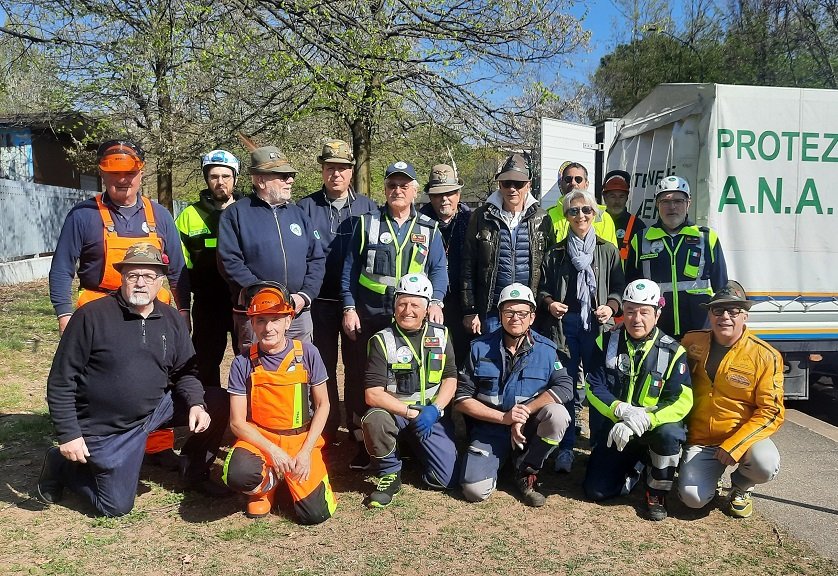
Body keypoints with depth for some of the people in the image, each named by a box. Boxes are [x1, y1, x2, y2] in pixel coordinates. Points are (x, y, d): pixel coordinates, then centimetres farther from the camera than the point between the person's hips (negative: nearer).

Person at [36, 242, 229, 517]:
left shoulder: (172, 319, -1)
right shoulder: (91, 316, -16)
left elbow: (185, 371, 5)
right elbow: (61, 381, -12)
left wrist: (196, 403, -14)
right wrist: (68, 434, -15)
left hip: (156, 409, 5)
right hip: (106, 430, -4)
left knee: (219, 403, -8)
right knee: (117, 506, 2)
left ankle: (195, 472, 13)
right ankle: (63, 465, 26)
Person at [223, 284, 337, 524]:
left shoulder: (307, 354, -7)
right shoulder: (243, 363, -8)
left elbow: (322, 405, -1)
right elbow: (237, 422, -7)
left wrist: (306, 452, -10)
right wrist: (272, 451, -18)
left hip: (301, 439, 0)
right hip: (258, 438, 0)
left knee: (315, 513, -13)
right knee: (238, 475, -33)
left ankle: (289, 479, 20)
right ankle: (267, 483, 5)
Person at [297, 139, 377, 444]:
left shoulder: (367, 207, 5)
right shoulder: (306, 207, 2)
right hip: (320, 301, 0)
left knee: (358, 363, 8)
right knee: (324, 365, 10)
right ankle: (327, 428, 23)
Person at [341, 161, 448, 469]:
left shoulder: (428, 229, 8)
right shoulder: (367, 223, 5)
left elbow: (438, 269, 4)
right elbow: (350, 268, 4)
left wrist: (435, 301, -13)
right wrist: (349, 308, -3)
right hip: (368, 317, 0)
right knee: (361, 377, 4)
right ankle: (361, 441, 18)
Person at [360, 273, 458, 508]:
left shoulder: (441, 335, 2)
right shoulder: (382, 340, -9)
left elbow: (450, 378, 4)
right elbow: (373, 394, -16)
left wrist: (434, 410, -14)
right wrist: (411, 413, -22)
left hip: (432, 415, 3)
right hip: (394, 412, -2)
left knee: (446, 480, -8)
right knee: (374, 419, -37)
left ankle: (414, 448, 24)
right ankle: (390, 475, -8)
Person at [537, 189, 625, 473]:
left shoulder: (608, 251, 9)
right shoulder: (555, 253, 11)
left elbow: (619, 287, 7)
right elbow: (543, 288, 13)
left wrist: (611, 307, -10)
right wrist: (550, 303, -6)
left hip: (597, 325, 0)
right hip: (563, 324, 1)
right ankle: (566, 447, 10)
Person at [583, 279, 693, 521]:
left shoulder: (672, 351, -12)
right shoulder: (608, 342, -6)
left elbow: (682, 401, -19)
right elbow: (594, 388, -7)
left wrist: (643, 421, -31)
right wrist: (622, 410, -26)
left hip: (655, 427, -2)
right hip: (616, 426, 2)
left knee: (669, 432, -37)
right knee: (596, 490, -8)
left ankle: (657, 492, -8)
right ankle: (635, 465, 24)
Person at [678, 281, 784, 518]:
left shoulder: (765, 356, -11)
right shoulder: (692, 343, -3)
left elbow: (771, 412, -13)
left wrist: (735, 445, -24)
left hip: (743, 436, -1)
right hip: (699, 440, 1)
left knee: (765, 465, -33)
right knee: (693, 498, -19)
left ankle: (741, 486, 4)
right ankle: (710, 473, 18)